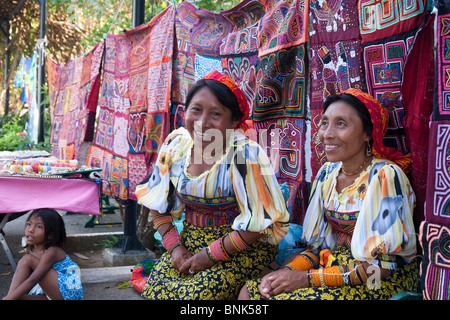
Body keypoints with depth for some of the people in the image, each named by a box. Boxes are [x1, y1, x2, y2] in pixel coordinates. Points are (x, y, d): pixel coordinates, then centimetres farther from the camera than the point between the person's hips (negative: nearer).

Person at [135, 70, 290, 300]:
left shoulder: (245, 154, -20)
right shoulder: (176, 144, -3)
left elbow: (260, 221, -19)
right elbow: (158, 203, 8)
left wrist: (211, 255, -16)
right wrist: (174, 246, -4)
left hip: (243, 247, -4)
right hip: (191, 241, 5)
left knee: (195, 294, -23)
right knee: (154, 289, -16)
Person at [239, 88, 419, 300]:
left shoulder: (385, 176, -17)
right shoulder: (328, 173, 4)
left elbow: (382, 265, -19)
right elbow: (318, 243, 10)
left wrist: (308, 278, -18)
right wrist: (288, 270, -10)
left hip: (383, 282, -6)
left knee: (285, 296, -24)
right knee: (249, 291, -5)